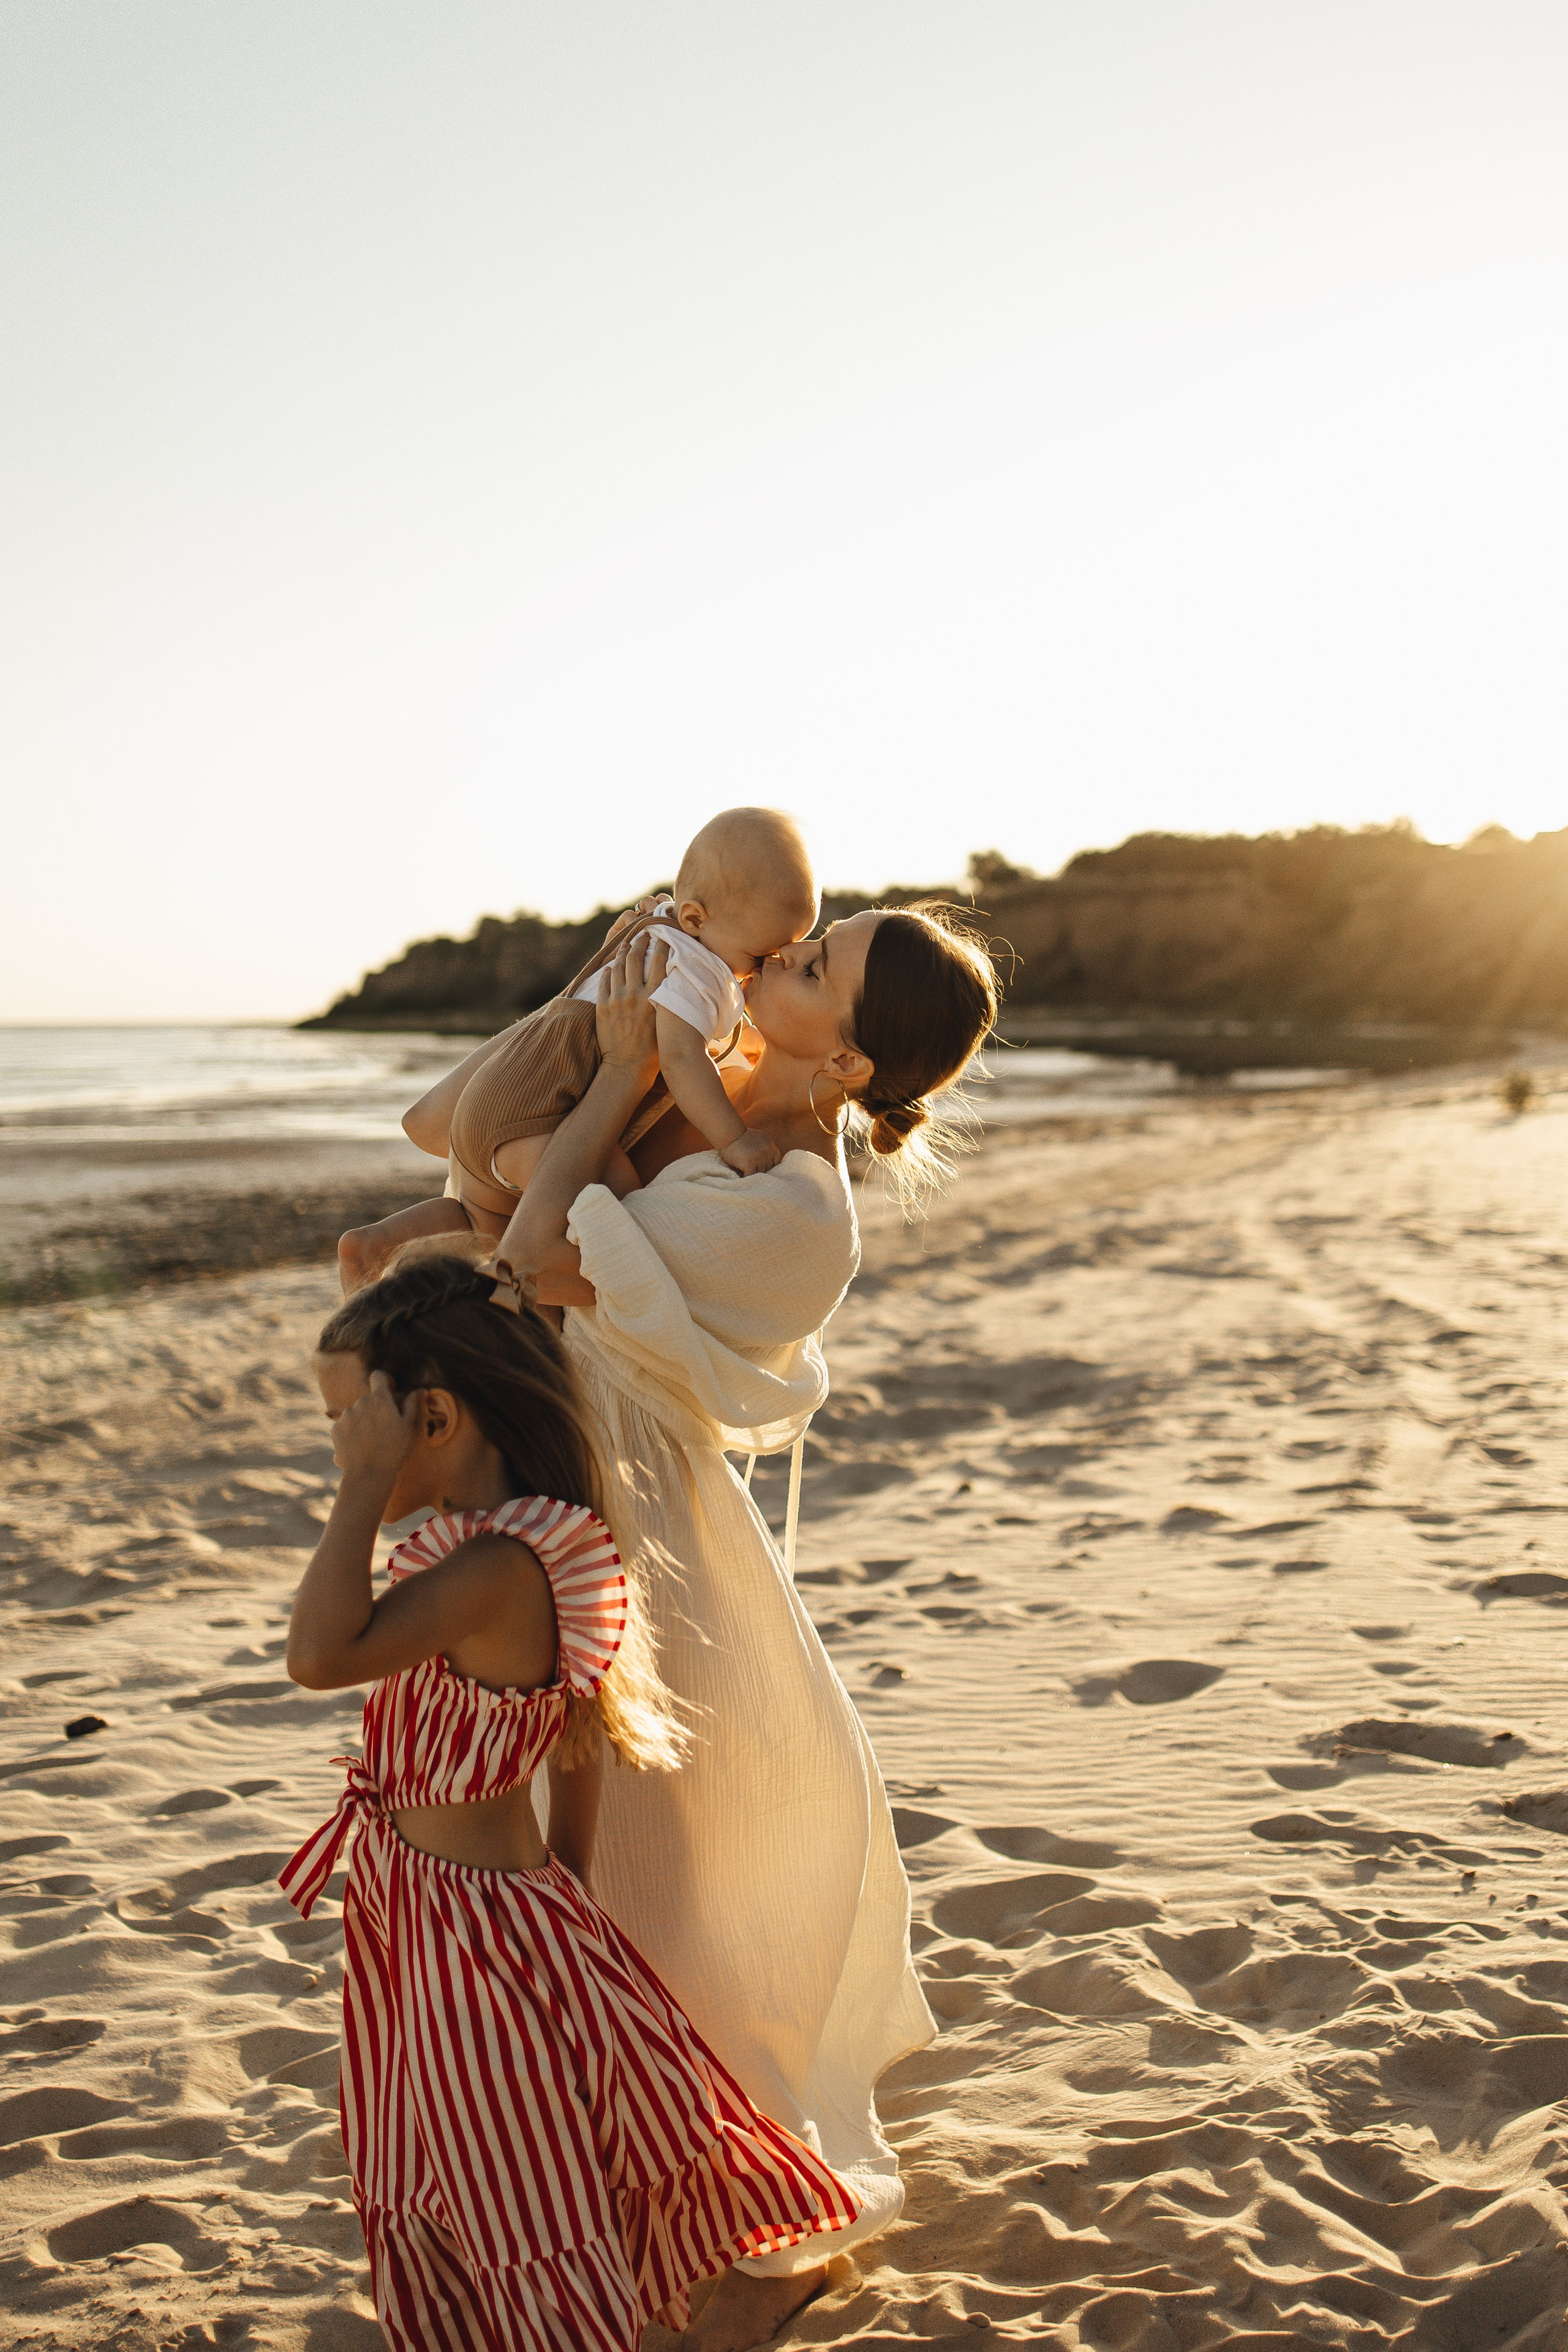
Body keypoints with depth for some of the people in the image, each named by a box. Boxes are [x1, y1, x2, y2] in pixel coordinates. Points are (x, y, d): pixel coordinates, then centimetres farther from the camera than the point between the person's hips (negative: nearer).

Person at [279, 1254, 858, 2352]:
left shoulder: (498, 1567, -29)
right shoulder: (512, 1545, 2)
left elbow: (320, 1655, -38)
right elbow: (577, 1746, 9)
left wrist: (370, 1487, -31)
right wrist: (565, 1883, 17)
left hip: (477, 1926, -9)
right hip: (425, 1919, 9)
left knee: (526, 2212, 8)